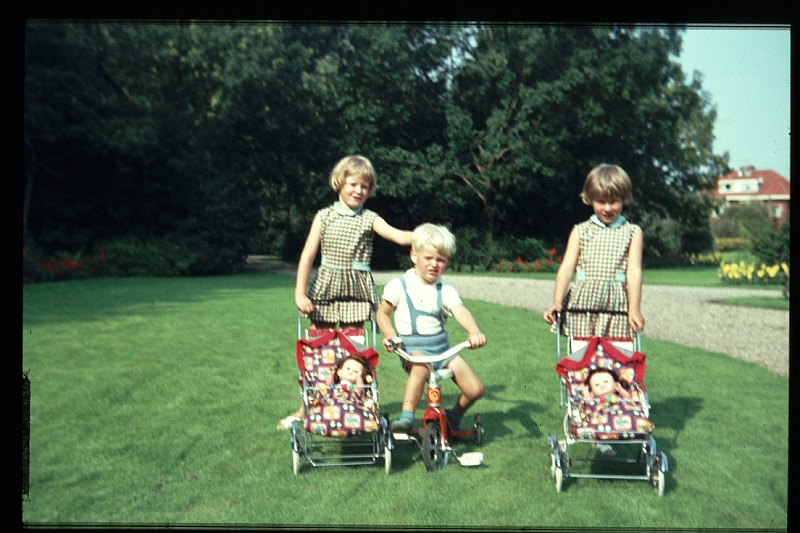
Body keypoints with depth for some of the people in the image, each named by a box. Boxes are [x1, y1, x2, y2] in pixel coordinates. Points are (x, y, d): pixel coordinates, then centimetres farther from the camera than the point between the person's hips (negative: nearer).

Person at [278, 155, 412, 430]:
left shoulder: (369, 219, 1)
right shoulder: (324, 216, 2)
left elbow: (399, 236, -13)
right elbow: (308, 255, -1)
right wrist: (300, 292, -8)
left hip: (356, 289, 0)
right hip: (326, 287, 0)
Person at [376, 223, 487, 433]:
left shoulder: (446, 290, 3)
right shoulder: (400, 286, -1)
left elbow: (461, 311, -15)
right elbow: (382, 314, 9)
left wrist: (474, 331, -36)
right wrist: (390, 335, -11)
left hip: (441, 345, 4)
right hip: (412, 347, -3)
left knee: (475, 389, -6)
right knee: (421, 365, -40)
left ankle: (454, 417, 24)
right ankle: (406, 417, -31)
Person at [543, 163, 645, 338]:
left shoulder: (632, 232, 10)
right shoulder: (580, 231, 12)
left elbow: (634, 271, 1)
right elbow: (567, 266, 4)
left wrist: (634, 309, -9)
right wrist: (557, 302, -8)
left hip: (616, 305, 0)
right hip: (582, 304, 1)